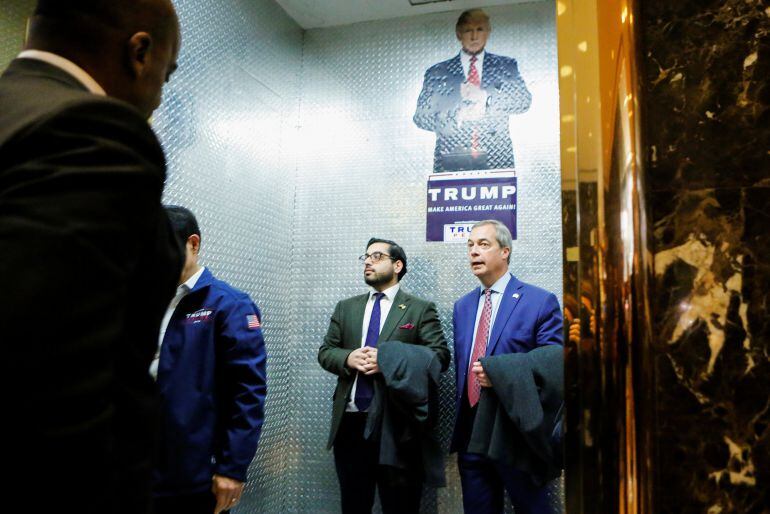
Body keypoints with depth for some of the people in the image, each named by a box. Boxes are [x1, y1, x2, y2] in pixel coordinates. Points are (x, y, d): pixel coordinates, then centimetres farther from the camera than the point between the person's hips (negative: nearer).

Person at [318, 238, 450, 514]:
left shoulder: (421, 308, 1)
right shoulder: (346, 307, 14)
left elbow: (440, 355, -7)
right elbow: (325, 352, 11)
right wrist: (348, 358, -12)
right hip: (349, 422, 4)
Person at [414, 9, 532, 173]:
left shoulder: (505, 65, 13)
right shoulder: (437, 72, 11)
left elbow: (524, 101, 1)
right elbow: (421, 118, 6)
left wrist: (484, 97, -13)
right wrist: (457, 117, -9)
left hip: (496, 160, 1)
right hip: (452, 162, 0)